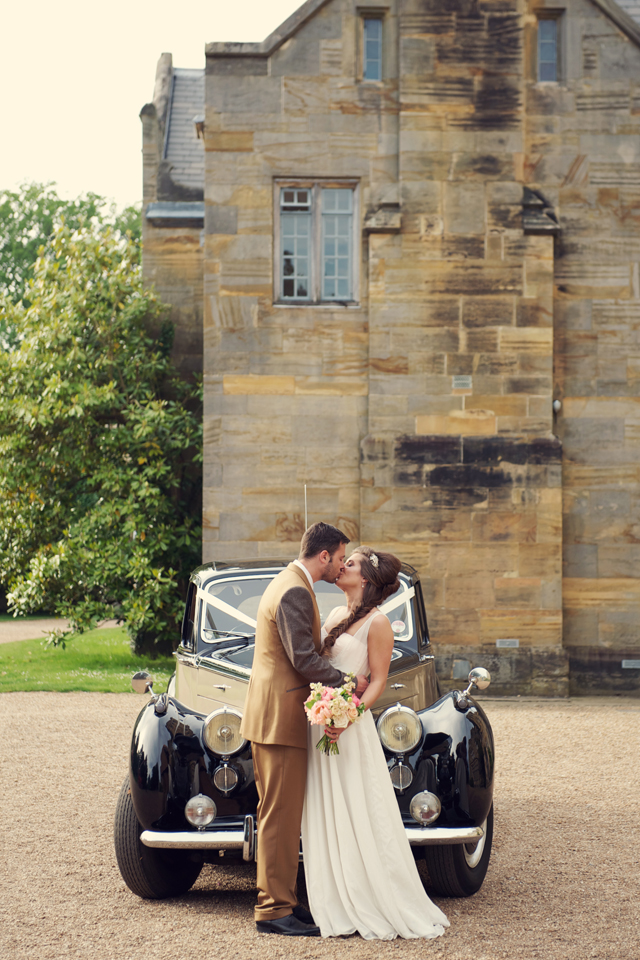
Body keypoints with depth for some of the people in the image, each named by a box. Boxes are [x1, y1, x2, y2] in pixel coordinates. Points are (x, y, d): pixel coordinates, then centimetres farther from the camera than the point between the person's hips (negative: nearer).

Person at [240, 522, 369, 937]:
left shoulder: (289, 584, 18)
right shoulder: (295, 592, -17)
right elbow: (304, 659, -22)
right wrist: (348, 682, -11)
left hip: (276, 715, 11)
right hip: (280, 719, -11)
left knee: (283, 815, 13)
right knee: (280, 815, -7)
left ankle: (281, 900, 18)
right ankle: (275, 910, -4)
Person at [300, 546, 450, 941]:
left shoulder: (377, 622, -8)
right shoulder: (336, 615, 14)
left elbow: (378, 680, -10)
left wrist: (348, 718, -22)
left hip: (351, 729, -7)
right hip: (318, 722, 7)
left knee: (360, 817, -3)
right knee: (325, 819, 8)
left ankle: (377, 909, 5)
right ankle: (339, 906, 14)